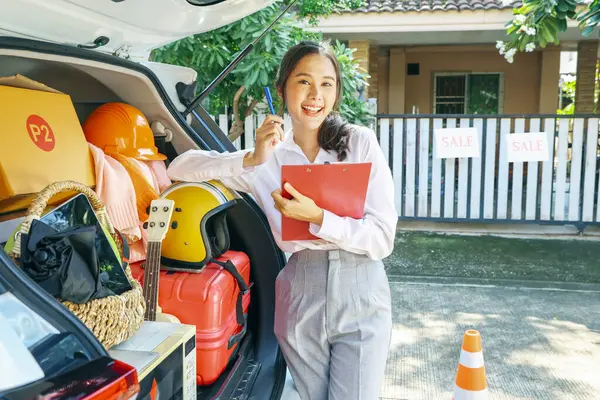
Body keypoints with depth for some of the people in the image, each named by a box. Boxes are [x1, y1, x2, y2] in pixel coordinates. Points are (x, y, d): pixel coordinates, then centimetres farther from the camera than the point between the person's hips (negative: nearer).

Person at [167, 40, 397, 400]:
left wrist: (317, 217, -21)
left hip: (361, 295, -2)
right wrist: (252, 160, -14)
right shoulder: (268, 157, 3)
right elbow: (180, 168, -2)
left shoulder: (361, 143, -4)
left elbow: (382, 239, -7)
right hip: (299, 299, 2)